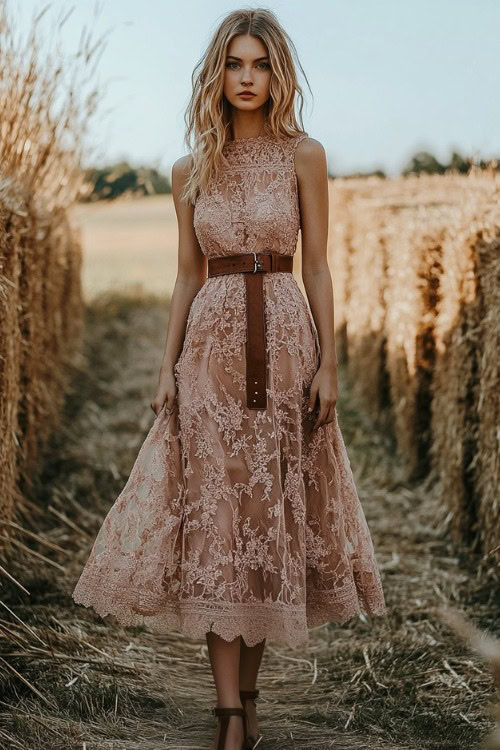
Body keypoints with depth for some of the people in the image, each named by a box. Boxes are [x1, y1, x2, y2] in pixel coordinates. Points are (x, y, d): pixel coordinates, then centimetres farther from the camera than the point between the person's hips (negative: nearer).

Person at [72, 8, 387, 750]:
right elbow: (187, 276, 11)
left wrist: (328, 363, -6)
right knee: (213, 519, -3)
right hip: (211, 345, 2)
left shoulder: (304, 156, 3)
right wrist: (167, 369, 5)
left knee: (273, 515, 4)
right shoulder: (190, 171, 9)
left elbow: (318, 266, 1)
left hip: (284, 339, -1)